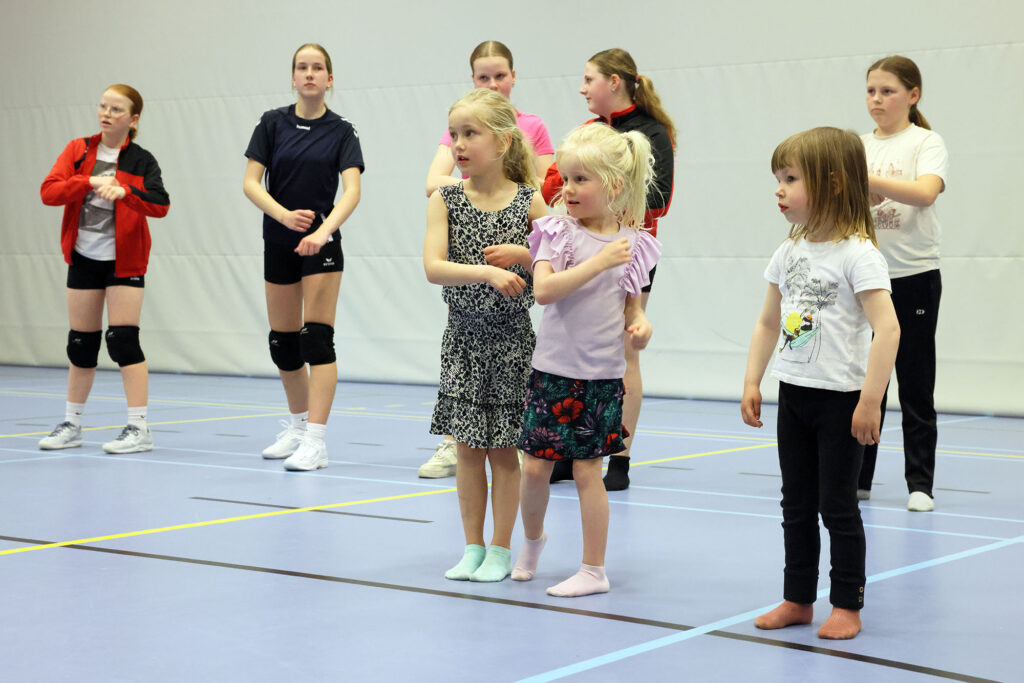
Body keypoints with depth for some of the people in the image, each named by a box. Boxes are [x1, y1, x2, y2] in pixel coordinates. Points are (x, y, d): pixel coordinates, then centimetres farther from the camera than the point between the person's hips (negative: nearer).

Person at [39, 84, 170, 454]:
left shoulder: (141, 160, -4)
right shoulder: (78, 150, 3)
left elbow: (160, 204, -19)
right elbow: (48, 191, -9)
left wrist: (124, 191, -36)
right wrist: (88, 181, -24)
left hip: (124, 260, -3)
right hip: (83, 256, 3)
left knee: (123, 339, -11)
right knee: (81, 342, 10)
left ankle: (138, 428, -6)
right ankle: (72, 425, 22)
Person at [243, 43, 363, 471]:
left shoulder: (341, 132, -3)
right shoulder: (273, 124, 2)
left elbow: (352, 190, -16)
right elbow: (251, 183, -4)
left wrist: (322, 231, -32)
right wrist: (284, 214, -21)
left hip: (321, 245, -3)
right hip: (278, 243, 3)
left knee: (317, 337, -11)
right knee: (282, 341, 11)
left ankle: (315, 441, -13)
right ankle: (298, 426, 31)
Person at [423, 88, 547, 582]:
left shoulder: (529, 202, -5)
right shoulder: (445, 200, -3)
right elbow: (433, 267, -16)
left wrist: (521, 254, -17)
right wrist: (487, 272, -28)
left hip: (511, 339, -2)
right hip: (464, 338, 2)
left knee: (503, 448, 4)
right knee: (467, 447, 7)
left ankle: (501, 550, 16)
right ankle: (472, 548, 19)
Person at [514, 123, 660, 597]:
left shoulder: (631, 244, 1)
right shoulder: (558, 233, -5)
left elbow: (631, 303, 11)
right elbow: (544, 290, -19)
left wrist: (640, 325, -11)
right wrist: (600, 261, -22)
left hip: (601, 374, 0)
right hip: (553, 367, 0)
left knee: (587, 469, 2)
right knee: (535, 466, 5)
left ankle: (594, 570, 13)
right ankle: (533, 540, 34)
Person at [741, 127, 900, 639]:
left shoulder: (857, 254, -15)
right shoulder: (788, 254, 6)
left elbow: (887, 328, -21)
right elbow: (768, 323, 16)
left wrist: (871, 401, -24)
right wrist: (751, 383, 9)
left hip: (841, 399, -7)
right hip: (793, 394, 7)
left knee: (838, 505, 1)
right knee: (797, 505, 13)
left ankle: (847, 606, 13)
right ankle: (798, 599, 24)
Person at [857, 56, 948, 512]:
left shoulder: (926, 142, -3)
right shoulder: (858, 146, 10)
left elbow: (926, 192, -22)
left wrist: (866, 179, -32)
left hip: (914, 275, -4)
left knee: (915, 384, 0)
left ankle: (920, 484, 6)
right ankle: (856, 478, 14)